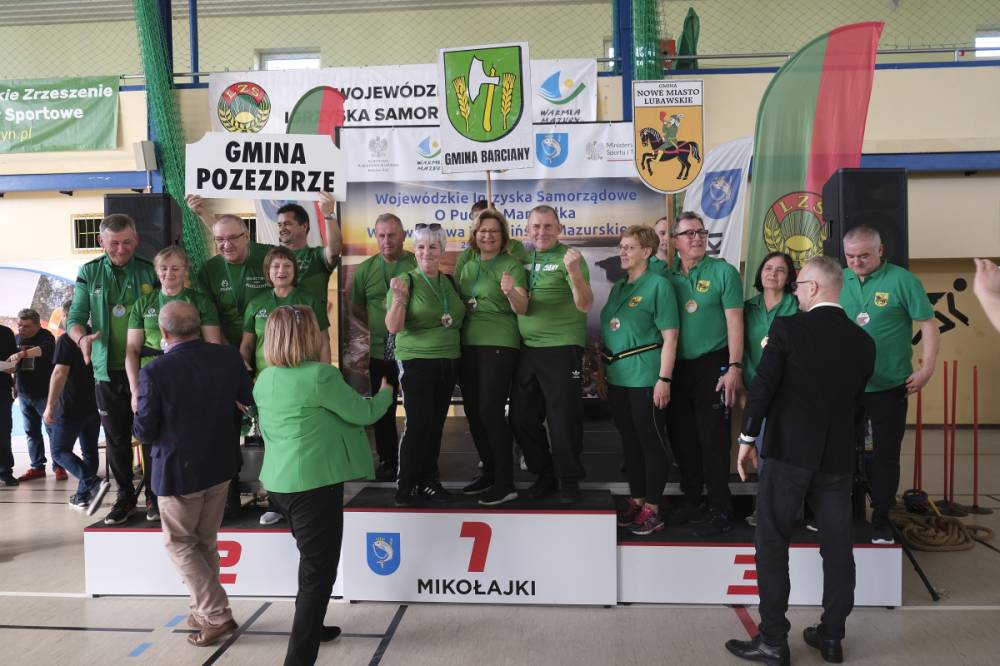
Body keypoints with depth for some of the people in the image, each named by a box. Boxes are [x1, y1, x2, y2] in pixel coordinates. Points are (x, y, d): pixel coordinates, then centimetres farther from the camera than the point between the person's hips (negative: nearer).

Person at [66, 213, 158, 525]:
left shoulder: (150, 272, 0)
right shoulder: (89, 273, 3)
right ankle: (125, 496, 26)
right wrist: (82, 337, -20)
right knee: (116, 438, 11)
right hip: (107, 370, 2)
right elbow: (75, 317, 2)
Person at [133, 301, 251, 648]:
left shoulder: (155, 372, -20)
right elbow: (250, 400, 5)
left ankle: (217, 614, 5)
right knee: (206, 542, 20)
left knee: (179, 543, 12)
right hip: (220, 465, 5)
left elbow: (144, 432, -14)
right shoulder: (229, 357, -8)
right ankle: (204, 612, 30)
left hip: (178, 469, -5)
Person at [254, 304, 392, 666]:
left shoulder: (263, 380, 6)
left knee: (311, 559, 26)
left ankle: (309, 628, 41)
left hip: (278, 482, 9)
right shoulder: (320, 375, -18)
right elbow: (364, 413, -9)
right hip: (313, 483, -8)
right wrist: (385, 391, 12)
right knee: (319, 569, 2)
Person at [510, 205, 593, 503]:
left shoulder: (568, 258, -7)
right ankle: (544, 474, 31)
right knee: (521, 417, 13)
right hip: (527, 349, 7)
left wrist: (574, 272, -31)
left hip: (562, 348, -6)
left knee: (564, 419, 1)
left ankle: (569, 481, 19)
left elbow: (585, 305, -17)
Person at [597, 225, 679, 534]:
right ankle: (636, 501, 27)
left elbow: (669, 337, -11)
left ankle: (652, 509, 12)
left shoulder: (658, 285, -7)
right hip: (617, 377, 7)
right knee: (629, 440, 14)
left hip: (645, 377, -7)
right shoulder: (618, 287, 14)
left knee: (651, 442, 3)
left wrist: (664, 379, -16)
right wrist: (602, 372, 14)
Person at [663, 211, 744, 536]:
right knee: (681, 437, 12)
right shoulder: (667, 276, 8)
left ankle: (720, 511, 9)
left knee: (713, 439, -2)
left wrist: (734, 367, -14)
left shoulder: (723, 272, -3)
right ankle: (691, 502, 27)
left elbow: (734, 321, -7)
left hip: (711, 364, -4)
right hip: (676, 366, 5)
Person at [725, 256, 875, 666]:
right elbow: (857, 402, 11)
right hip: (838, 456, 5)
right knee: (837, 547, 13)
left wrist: (747, 438, -2)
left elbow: (763, 386, -11)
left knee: (772, 544, 3)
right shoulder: (863, 341, 6)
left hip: (789, 451, -5)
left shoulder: (787, 328, -9)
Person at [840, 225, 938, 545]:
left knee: (886, 453, 6)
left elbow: (929, 325, -7)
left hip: (889, 387, -3)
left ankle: (881, 518, 21)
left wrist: (926, 369, -12)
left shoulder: (902, 280, -8)